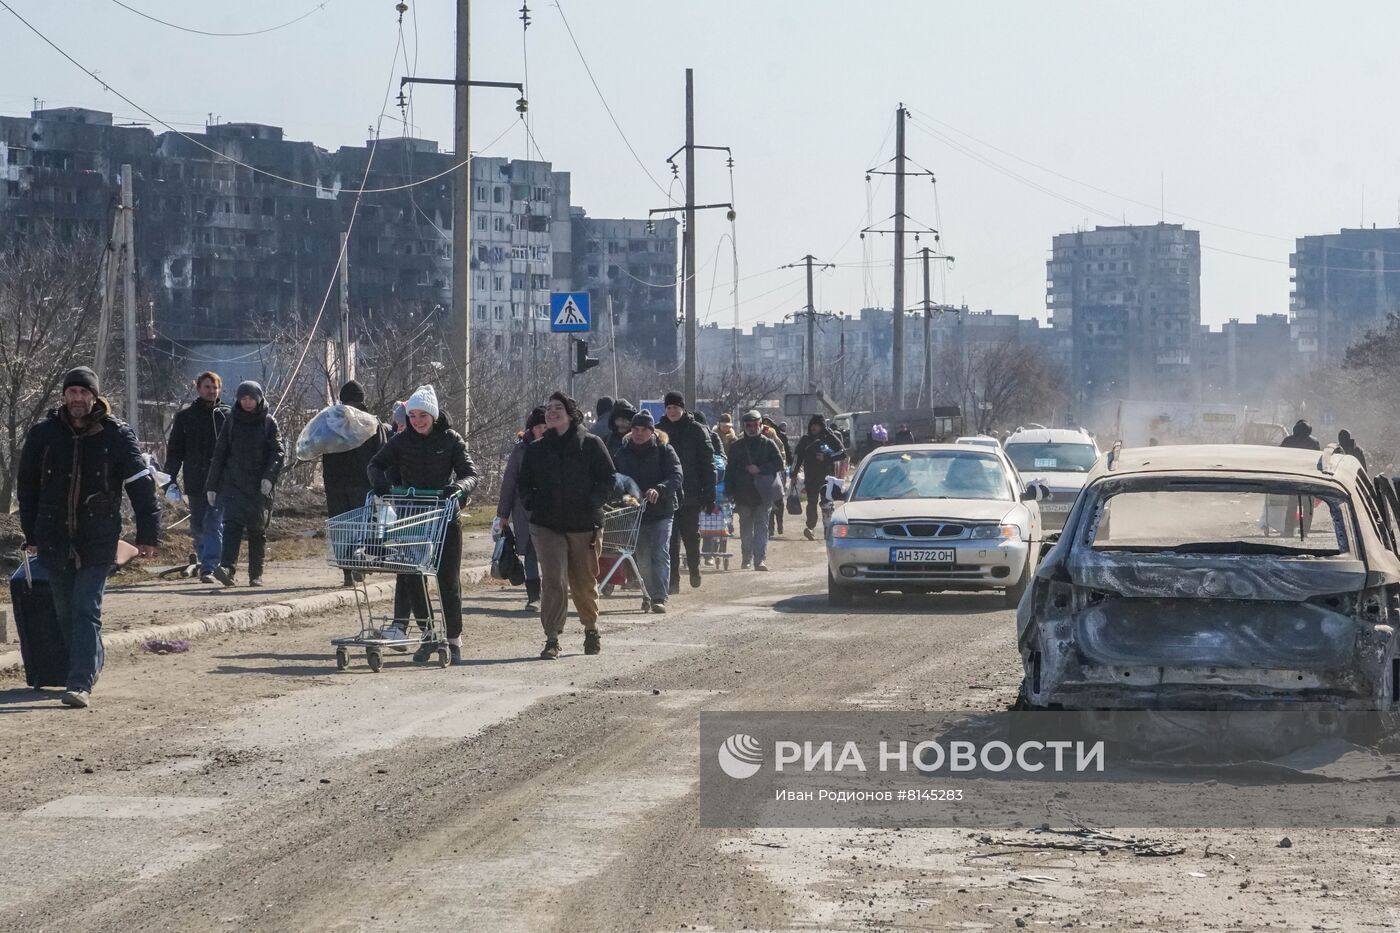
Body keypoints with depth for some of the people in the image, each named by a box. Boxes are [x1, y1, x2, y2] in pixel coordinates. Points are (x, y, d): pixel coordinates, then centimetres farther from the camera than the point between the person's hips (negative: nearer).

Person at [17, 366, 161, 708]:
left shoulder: (117, 436, -4)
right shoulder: (43, 434, 3)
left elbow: (141, 485, -1)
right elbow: (26, 486, 11)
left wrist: (147, 533, -5)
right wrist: (31, 535, 11)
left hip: (97, 541, -3)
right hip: (54, 539, 3)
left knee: (86, 610, -11)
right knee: (66, 613, 11)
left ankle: (81, 683, -13)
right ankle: (91, 665, 31)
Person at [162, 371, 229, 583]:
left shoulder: (226, 415, 5)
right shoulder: (185, 416, 7)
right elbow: (174, 451, 8)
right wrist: (170, 481, 0)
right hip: (195, 482, 2)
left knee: (214, 525, -11)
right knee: (198, 526, 10)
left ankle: (209, 568, -16)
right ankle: (205, 562, 26)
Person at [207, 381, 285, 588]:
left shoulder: (268, 422, 4)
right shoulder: (231, 422, 8)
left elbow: (279, 452, -3)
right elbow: (219, 454, 11)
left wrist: (269, 475, -19)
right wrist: (212, 485, 8)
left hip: (260, 487, 0)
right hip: (233, 484, 0)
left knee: (257, 531, 5)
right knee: (232, 524, -17)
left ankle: (256, 575, 15)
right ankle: (227, 567, -30)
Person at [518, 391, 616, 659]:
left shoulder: (591, 444, 1)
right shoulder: (536, 450, 11)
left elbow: (607, 479, 2)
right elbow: (524, 484, 19)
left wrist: (591, 504, -10)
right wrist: (533, 503, 0)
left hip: (584, 525, -1)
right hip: (547, 525, 1)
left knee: (584, 584, 9)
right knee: (553, 581, -13)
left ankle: (591, 629, 32)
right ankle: (552, 639, -11)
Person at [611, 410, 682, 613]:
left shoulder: (664, 451, -2)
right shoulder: (623, 453, 10)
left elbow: (676, 477, -13)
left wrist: (659, 490, -30)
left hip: (660, 511, -4)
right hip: (635, 512, 4)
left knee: (660, 554, -10)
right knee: (642, 557, 10)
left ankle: (659, 597, -12)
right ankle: (648, 595, 22)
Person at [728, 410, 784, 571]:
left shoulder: (769, 444, 5)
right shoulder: (737, 446, 10)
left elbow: (779, 464, -1)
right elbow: (731, 471, 8)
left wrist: (760, 469, -12)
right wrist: (731, 492, -1)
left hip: (763, 494, -2)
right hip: (744, 494, 2)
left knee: (761, 527, -8)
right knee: (746, 528, 10)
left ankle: (760, 559, -13)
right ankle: (746, 559, 21)